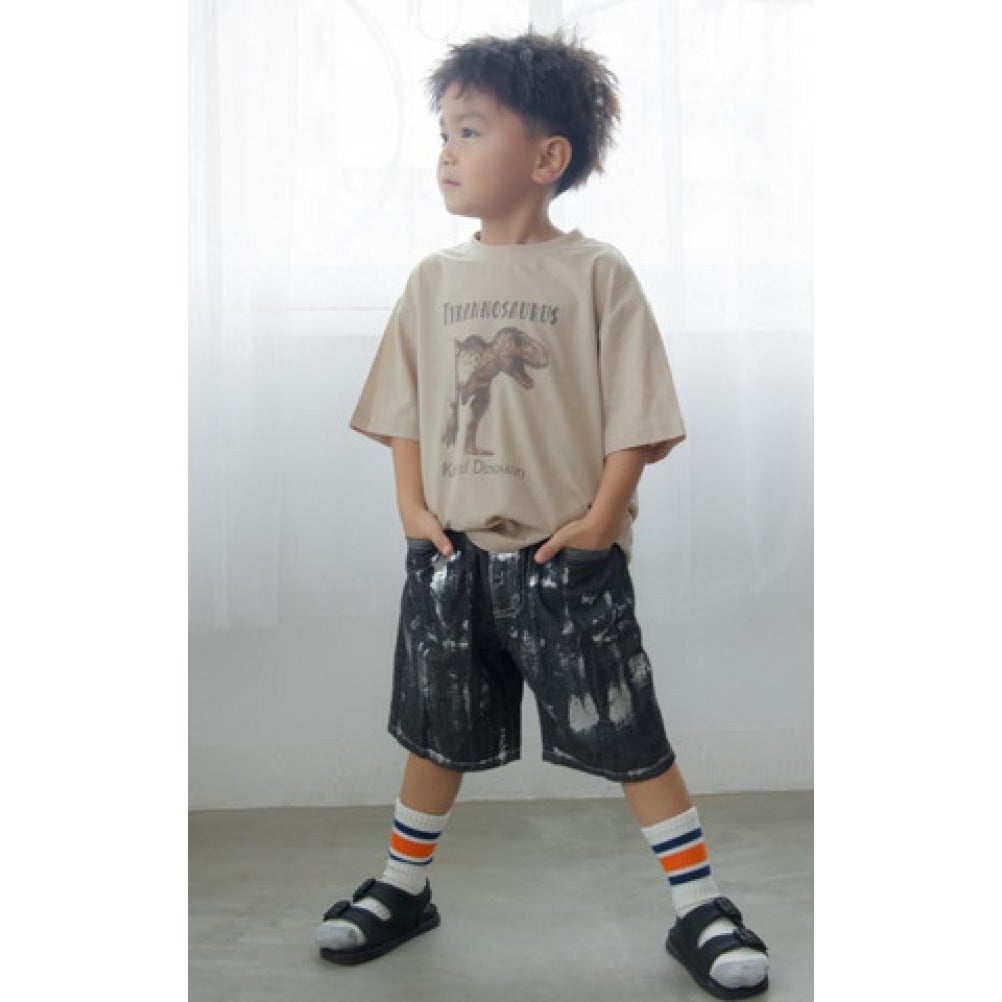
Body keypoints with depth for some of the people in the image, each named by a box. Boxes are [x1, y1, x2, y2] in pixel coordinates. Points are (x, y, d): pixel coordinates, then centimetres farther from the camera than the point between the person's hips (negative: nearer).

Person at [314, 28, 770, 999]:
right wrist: (411, 504, 0)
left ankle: (700, 907, 18)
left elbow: (635, 415, -6)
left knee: (630, 736, 3)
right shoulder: (435, 277, 7)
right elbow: (403, 404, 11)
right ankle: (402, 887, 36)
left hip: (566, 556, -4)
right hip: (450, 551, 4)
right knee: (437, 732, 16)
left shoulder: (595, 272, -5)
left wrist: (601, 517, -13)